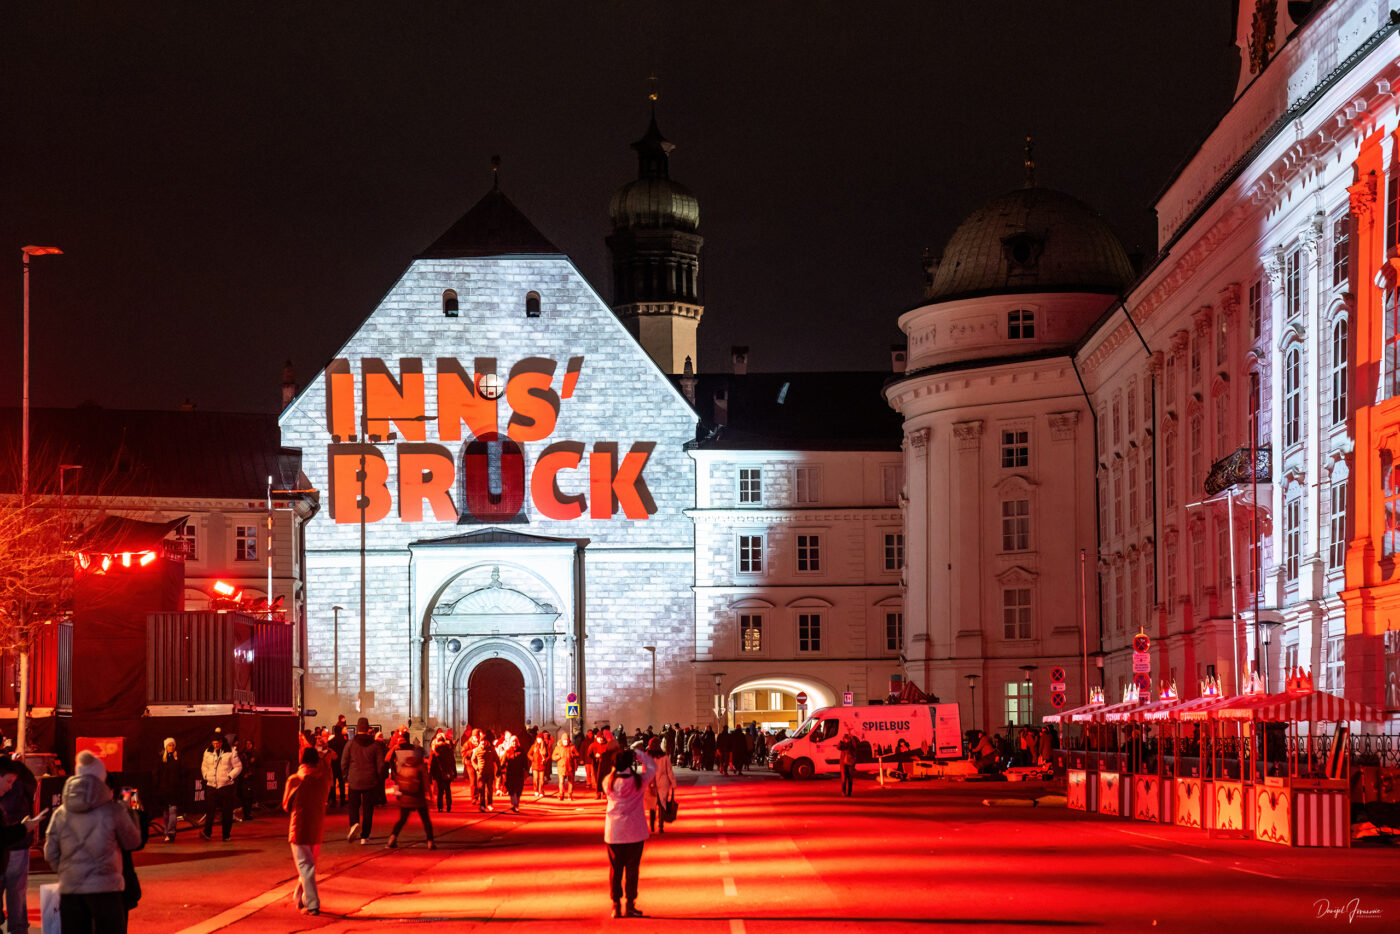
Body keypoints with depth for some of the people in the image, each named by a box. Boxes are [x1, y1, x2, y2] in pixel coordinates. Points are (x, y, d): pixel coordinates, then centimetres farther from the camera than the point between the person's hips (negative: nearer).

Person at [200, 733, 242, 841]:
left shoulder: (230, 752, -3)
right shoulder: (208, 752, 8)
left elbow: (238, 767, 2)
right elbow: (204, 766, 22)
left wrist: (230, 776, -9)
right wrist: (206, 775, 8)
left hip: (226, 786, -2)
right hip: (211, 786, 2)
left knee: (227, 812, 1)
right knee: (209, 809, -9)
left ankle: (226, 835, 8)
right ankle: (207, 832, -11)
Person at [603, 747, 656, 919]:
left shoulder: (608, 781, -6)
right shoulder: (639, 781, -11)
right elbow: (652, 768, 5)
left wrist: (615, 768, 14)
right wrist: (638, 755, 8)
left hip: (613, 832, 2)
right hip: (634, 832, -2)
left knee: (615, 868, 9)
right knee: (632, 868, 7)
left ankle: (616, 905, 9)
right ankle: (630, 905, 10)